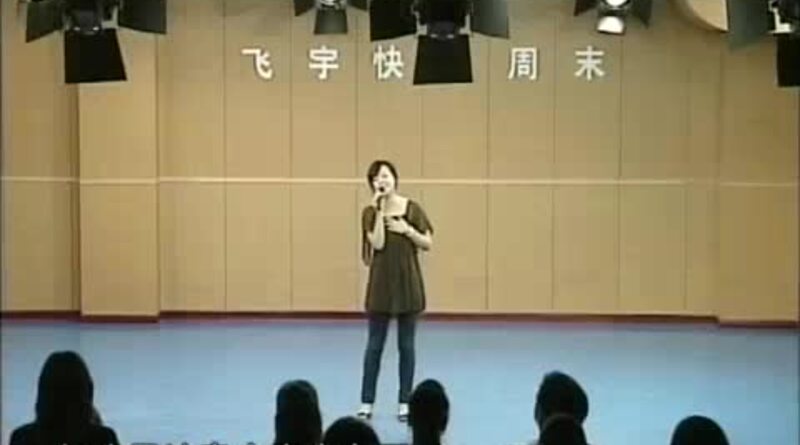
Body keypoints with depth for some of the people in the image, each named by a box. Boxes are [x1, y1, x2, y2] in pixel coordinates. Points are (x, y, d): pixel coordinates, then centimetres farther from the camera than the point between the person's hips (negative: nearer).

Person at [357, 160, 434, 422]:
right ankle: (367, 403, 12)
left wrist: (407, 229, -13)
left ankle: (404, 402, 15)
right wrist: (379, 210, -17)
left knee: (406, 345, 6)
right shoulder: (370, 212, -2)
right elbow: (378, 244, -17)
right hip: (381, 283, 0)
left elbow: (428, 244, 1)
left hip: (407, 282, 1)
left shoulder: (412, 208, 0)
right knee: (375, 344, 4)